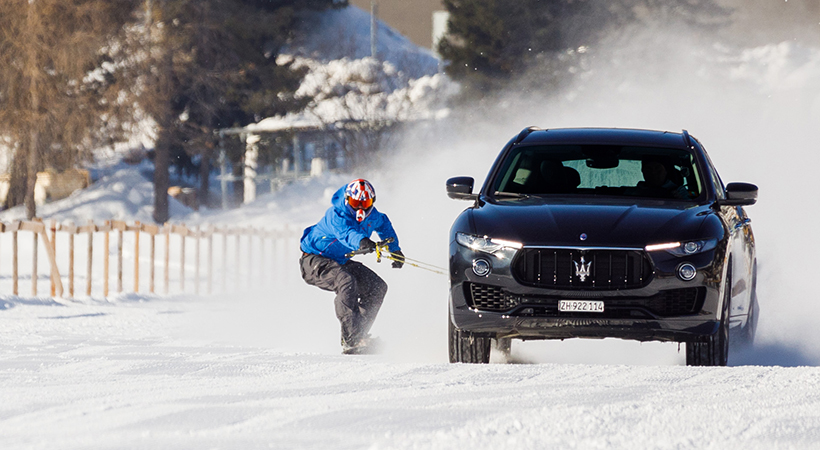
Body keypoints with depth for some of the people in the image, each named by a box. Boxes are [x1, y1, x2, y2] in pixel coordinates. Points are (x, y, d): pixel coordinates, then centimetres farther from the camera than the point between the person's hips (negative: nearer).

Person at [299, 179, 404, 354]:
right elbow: (347, 233, -52)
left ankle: (359, 334, -1)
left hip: (339, 261, 8)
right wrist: (362, 242, -72)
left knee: (377, 287, -2)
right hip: (314, 260, -8)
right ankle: (351, 340, -38)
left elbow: (384, 225, 19)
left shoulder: (371, 217, -6)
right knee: (347, 281, -34)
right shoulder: (336, 216, -29)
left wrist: (395, 250, 28)